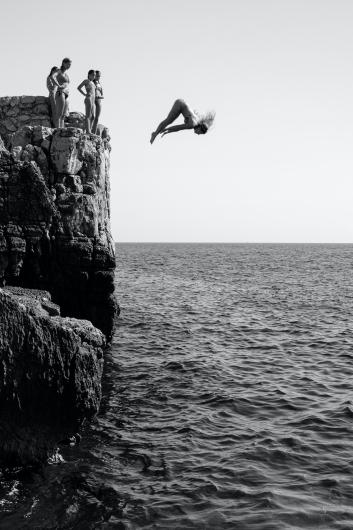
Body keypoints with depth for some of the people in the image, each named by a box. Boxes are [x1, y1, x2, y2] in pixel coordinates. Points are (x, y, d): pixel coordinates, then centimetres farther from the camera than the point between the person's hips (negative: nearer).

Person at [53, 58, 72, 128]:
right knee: (59, 114, -13)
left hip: (66, 96, 8)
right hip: (60, 94, -8)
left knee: (63, 116, 3)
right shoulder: (59, 71, -2)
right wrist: (59, 86, -20)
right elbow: (53, 77, -25)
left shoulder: (66, 73, 22)